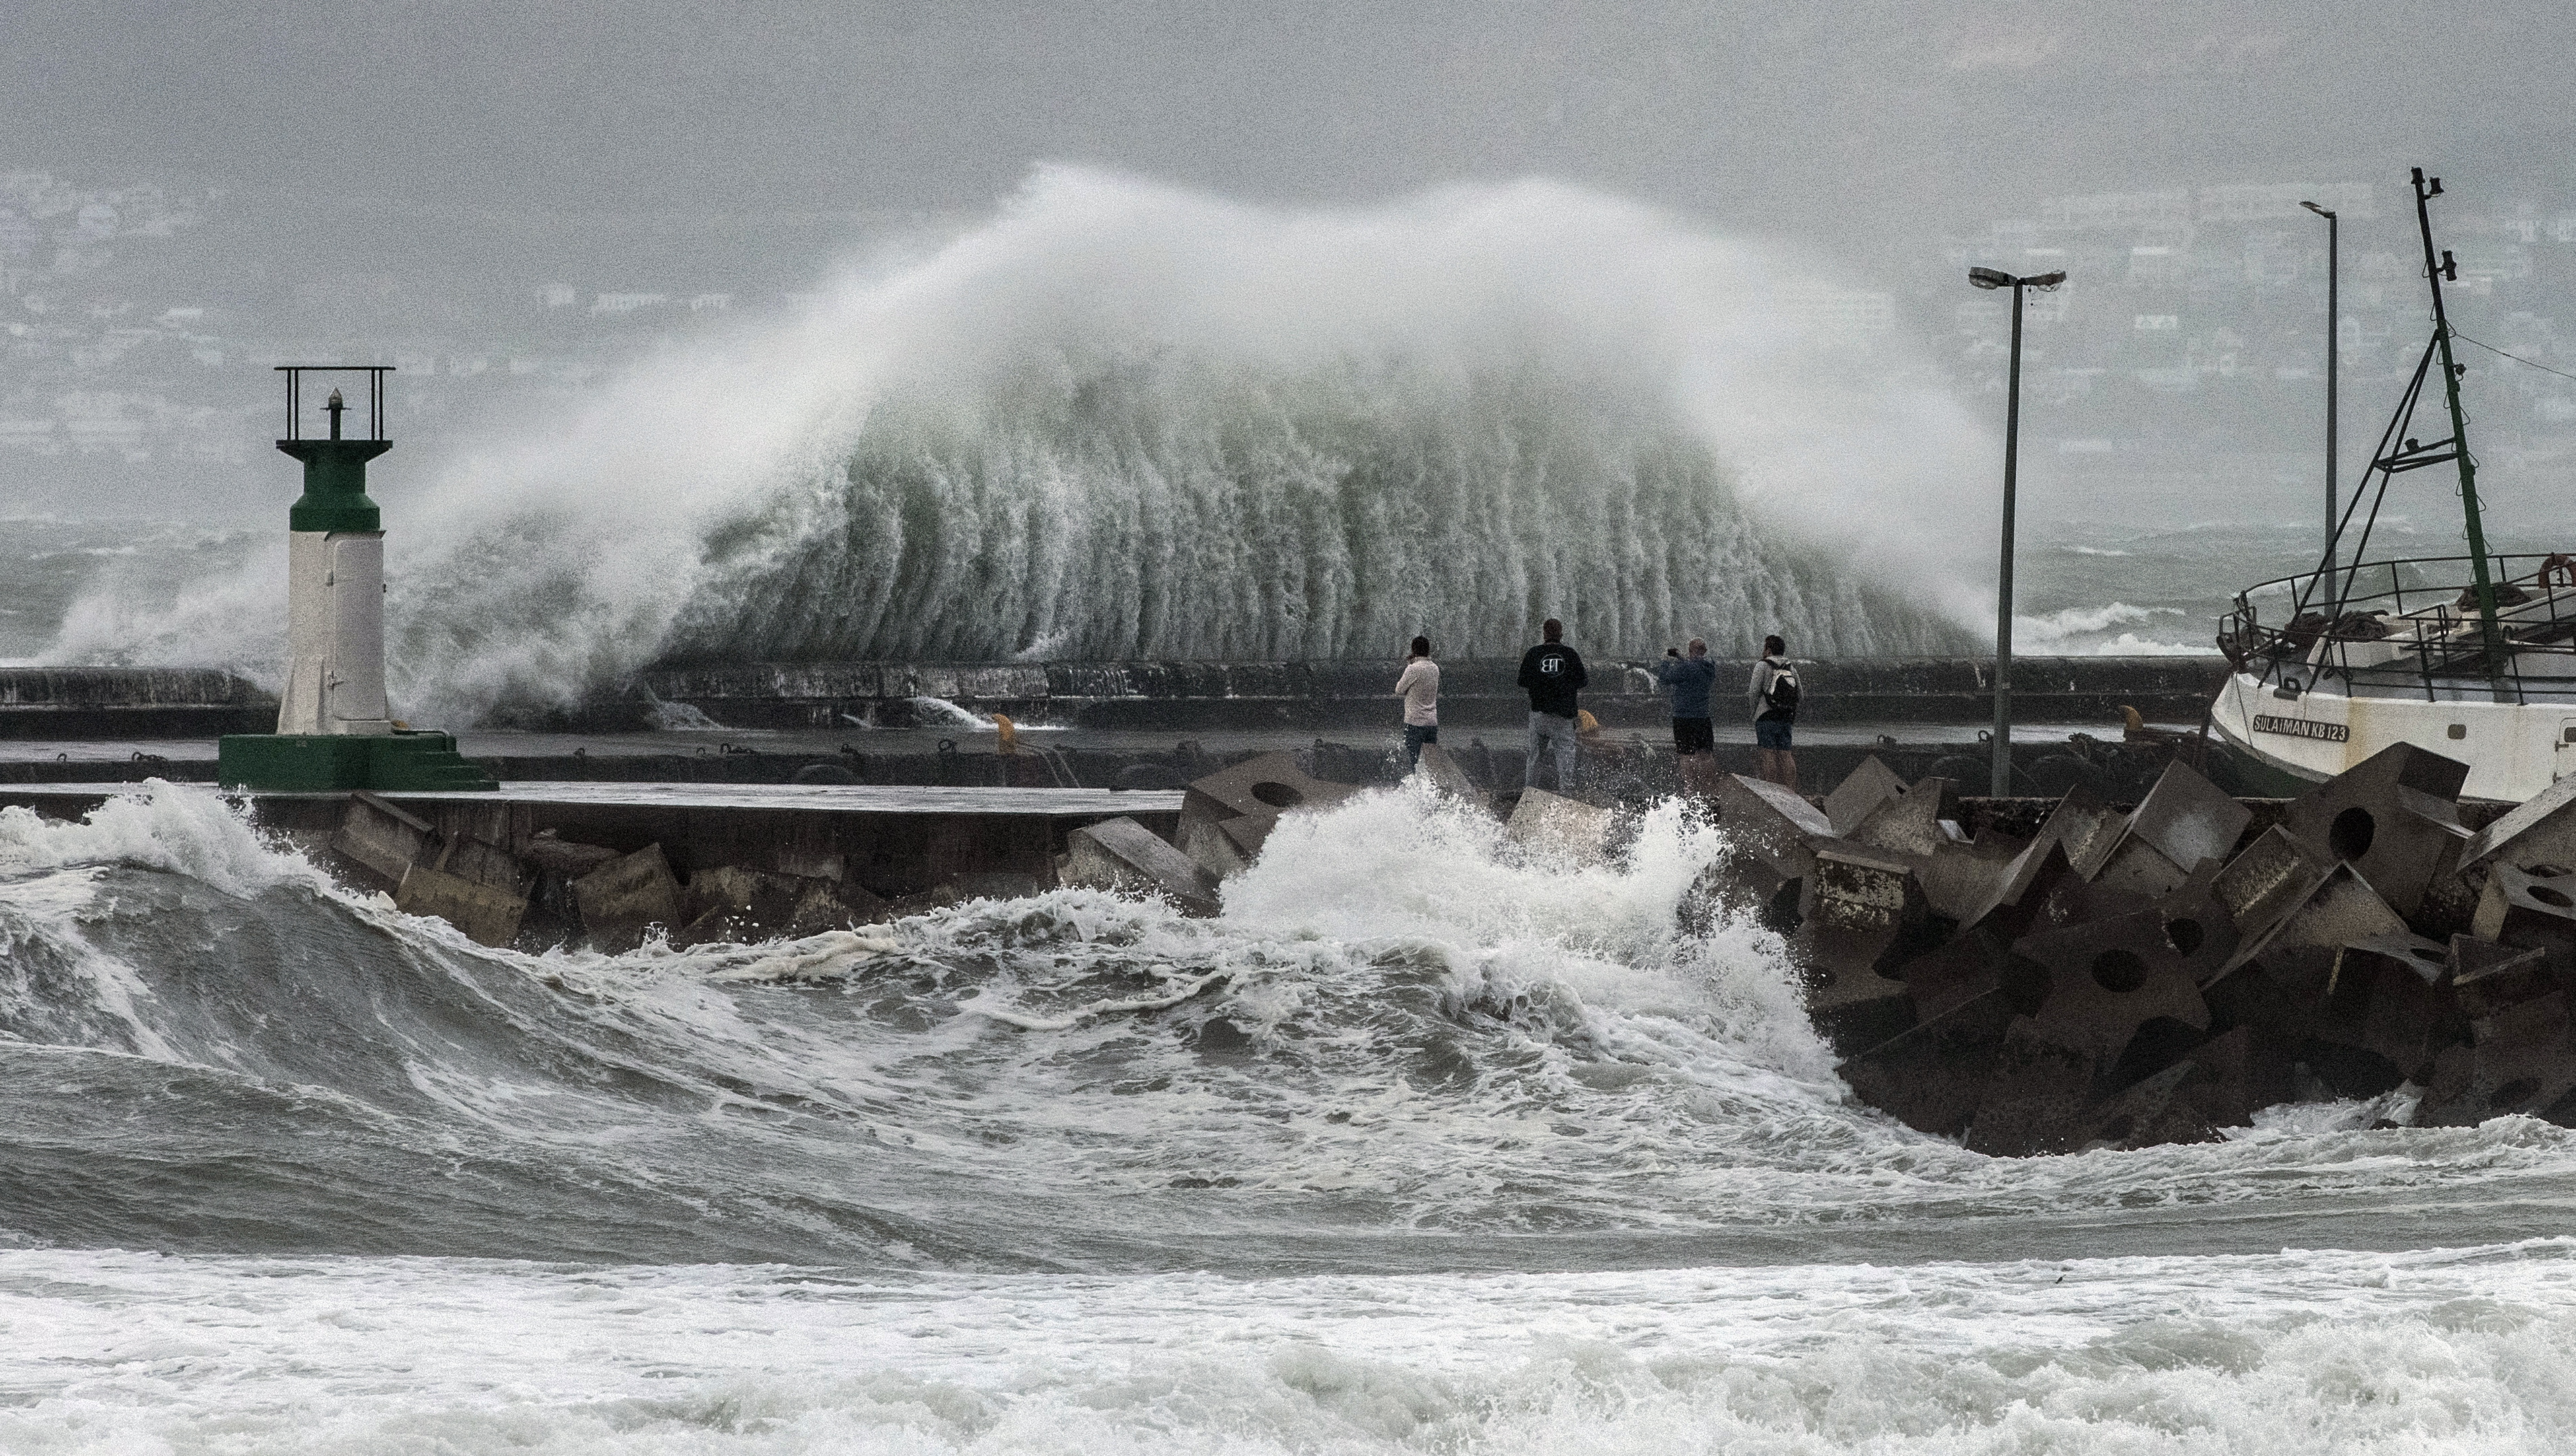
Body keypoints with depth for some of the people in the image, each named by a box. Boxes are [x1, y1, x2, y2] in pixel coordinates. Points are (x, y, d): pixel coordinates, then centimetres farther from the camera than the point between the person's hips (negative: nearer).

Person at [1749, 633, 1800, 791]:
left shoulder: (1763, 666, -4)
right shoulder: (1791, 670, 12)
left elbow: (1754, 693, -8)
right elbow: (1799, 696, 12)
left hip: (1767, 717, -5)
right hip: (1786, 719, 5)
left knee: (1768, 755, -7)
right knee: (1785, 755, 6)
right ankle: (1791, 790, 1)